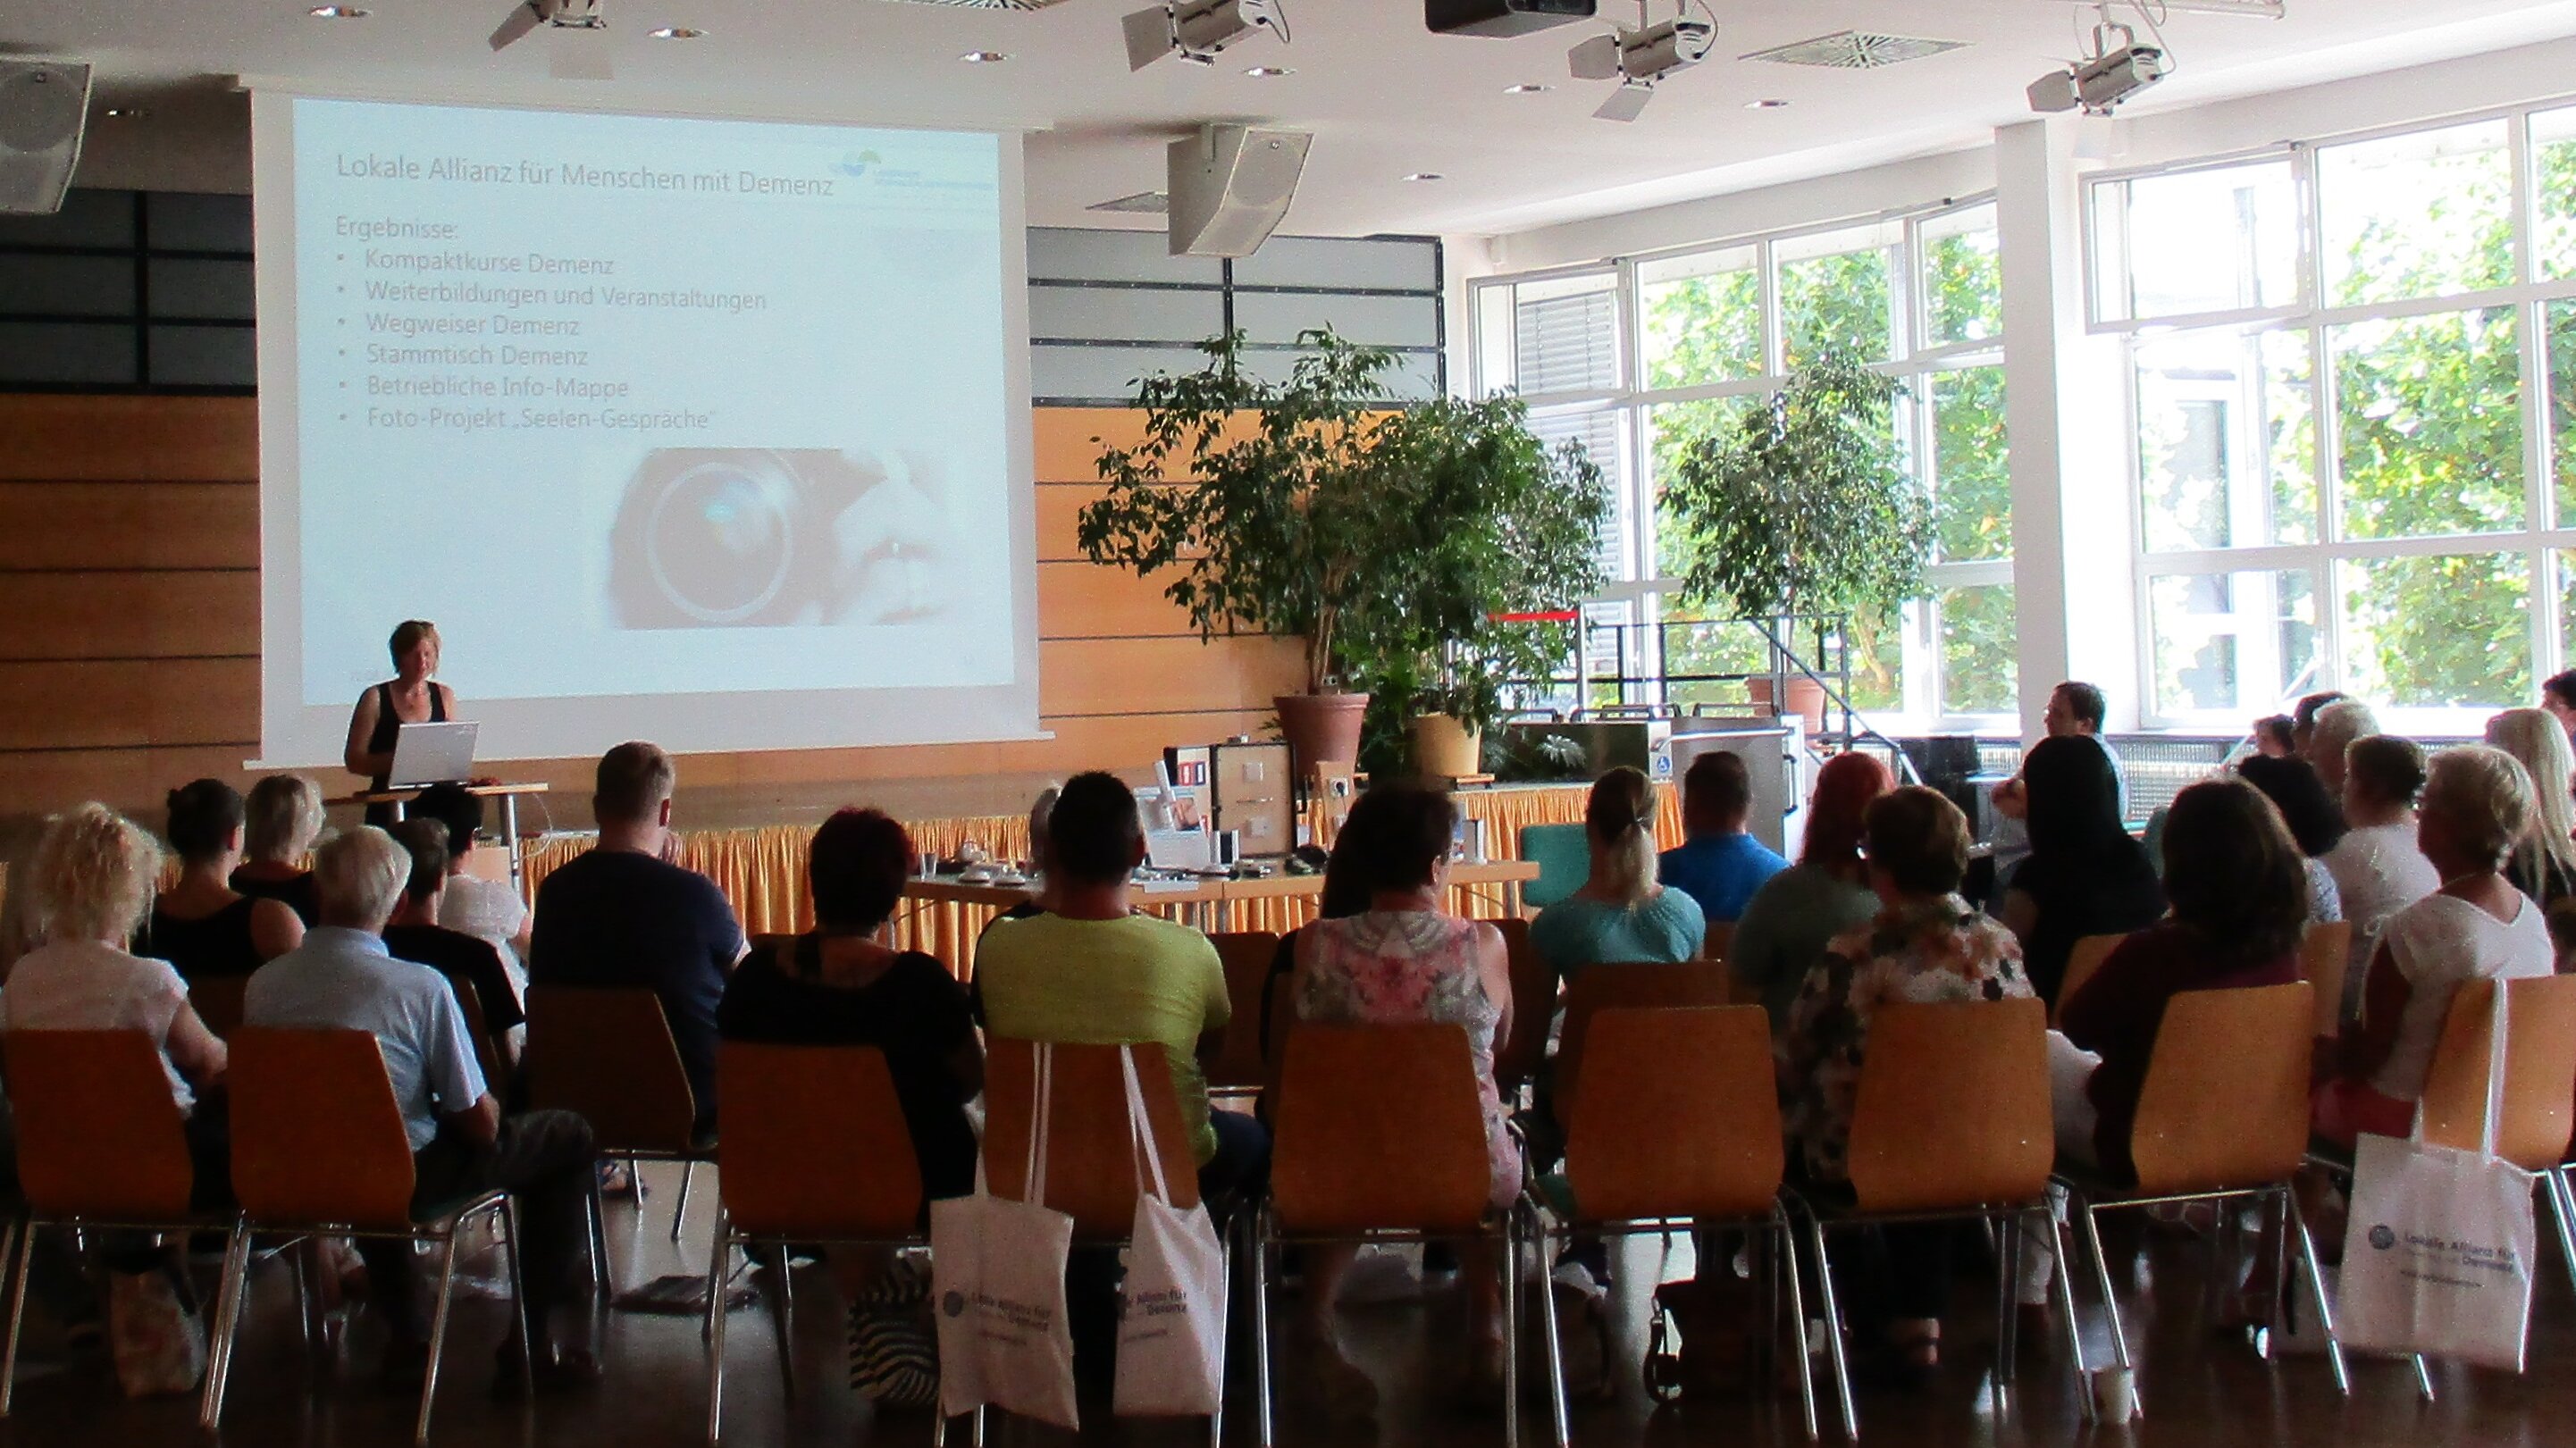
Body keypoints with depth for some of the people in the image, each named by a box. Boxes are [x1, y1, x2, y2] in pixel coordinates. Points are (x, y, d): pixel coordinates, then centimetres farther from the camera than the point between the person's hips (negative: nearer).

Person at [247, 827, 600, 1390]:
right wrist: (481, 1112, 11)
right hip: (403, 1183, -5)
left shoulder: (262, 986, -8)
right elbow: (481, 1125, -14)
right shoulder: (420, 986, -20)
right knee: (569, 1137, 13)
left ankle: (403, 1337, 37)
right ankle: (532, 1339, 13)